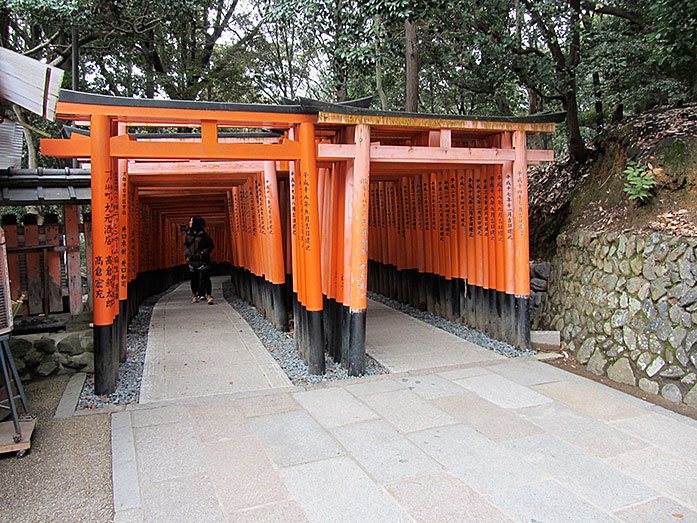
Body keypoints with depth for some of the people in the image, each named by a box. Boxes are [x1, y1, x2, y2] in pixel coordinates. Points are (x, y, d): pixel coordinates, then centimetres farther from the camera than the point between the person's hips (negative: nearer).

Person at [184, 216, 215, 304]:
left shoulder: (203, 234, -7)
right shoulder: (188, 234, 8)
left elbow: (210, 246, -3)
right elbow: (185, 244, 19)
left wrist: (203, 253, -12)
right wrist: (187, 253, 4)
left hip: (202, 260, -5)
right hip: (192, 260, 5)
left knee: (204, 278, -11)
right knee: (194, 278, 12)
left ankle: (208, 295, -13)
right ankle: (194, 295, 24)